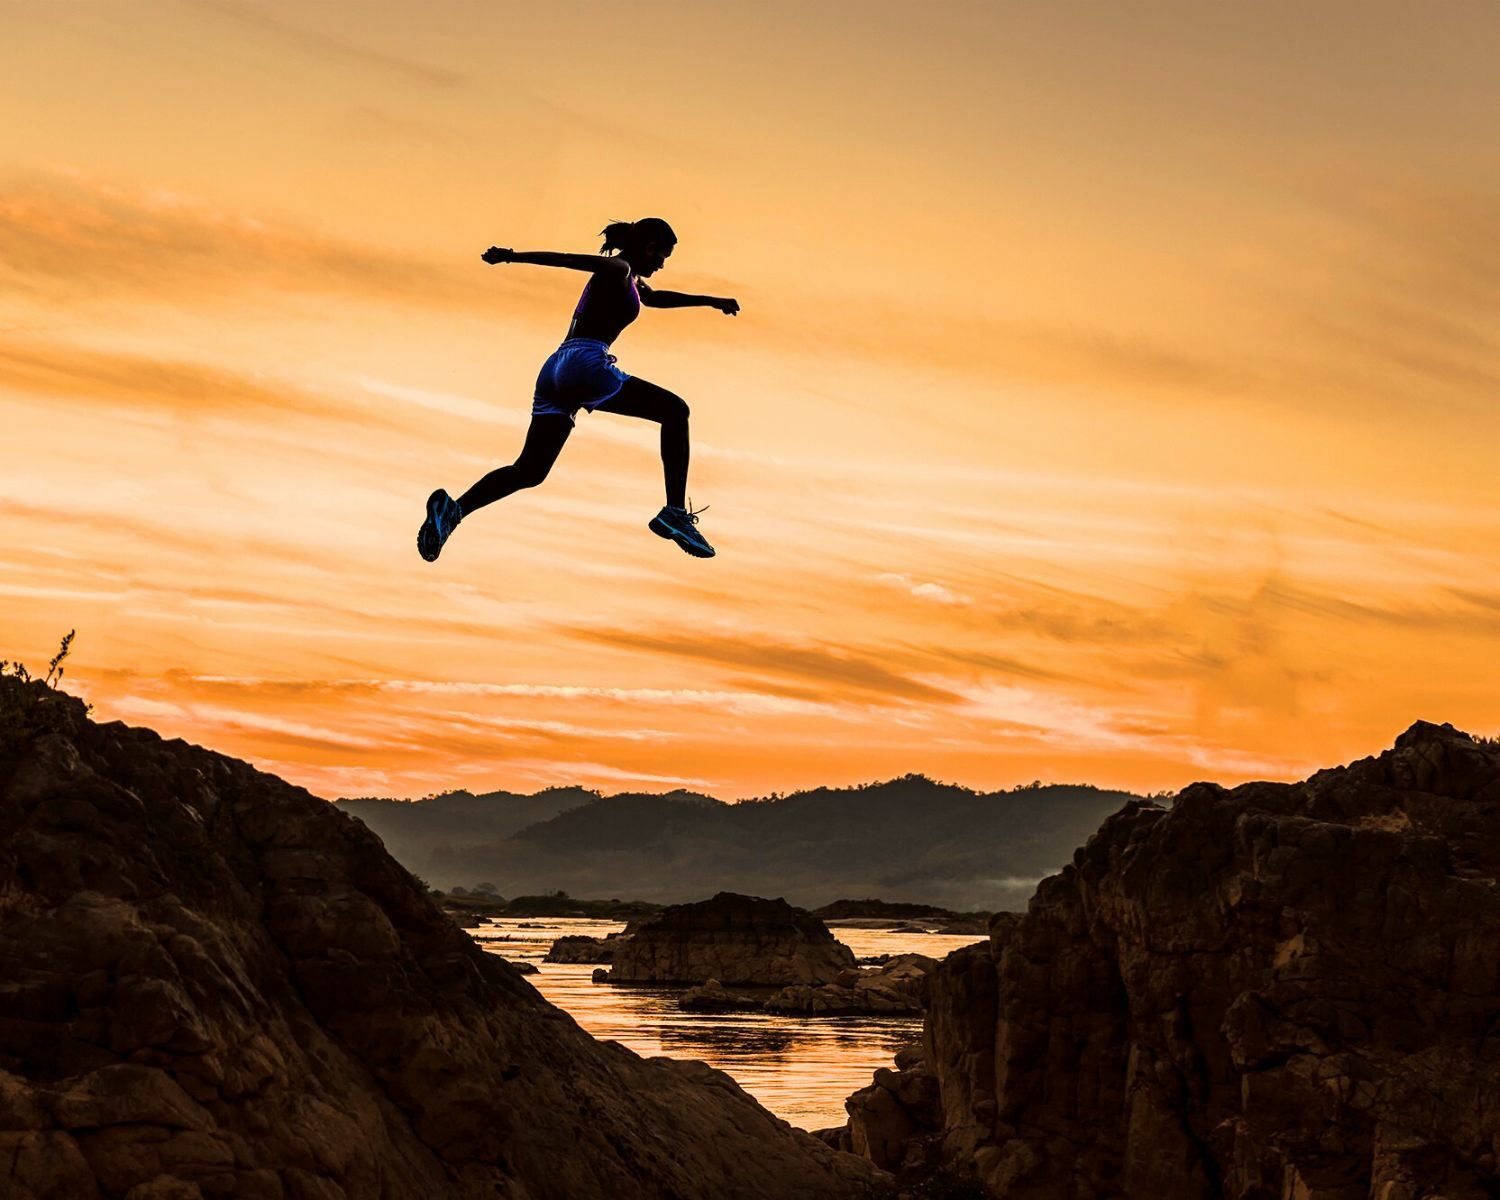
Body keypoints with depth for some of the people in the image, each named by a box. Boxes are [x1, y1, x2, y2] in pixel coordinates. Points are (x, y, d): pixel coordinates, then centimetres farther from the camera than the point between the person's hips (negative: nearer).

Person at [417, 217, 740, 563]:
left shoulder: (631, 280, 31)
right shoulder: (618, 270, 1)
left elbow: (657, 298, 52)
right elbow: (567, 259, -14)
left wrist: (708, 301, 57)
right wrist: (513, 256, -28)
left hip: (555, 371, 9)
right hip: (586, 364, -9)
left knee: (528, 472, 5)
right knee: (675, 411, 0)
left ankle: (453, 508, -14)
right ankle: (675, 513, -8)